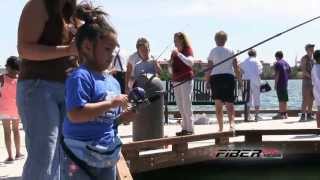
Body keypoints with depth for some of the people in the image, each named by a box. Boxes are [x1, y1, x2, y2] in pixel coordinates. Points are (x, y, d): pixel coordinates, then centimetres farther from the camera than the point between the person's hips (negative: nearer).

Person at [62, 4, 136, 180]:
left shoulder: (113, 81, 11)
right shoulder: (80, 76, -15)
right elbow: (75, 114, -26)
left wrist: (126, 115, -2)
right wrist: (111, 103, -22)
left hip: (108, 158, 9)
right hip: (81, 158, -9)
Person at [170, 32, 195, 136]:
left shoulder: (188, 50, -5)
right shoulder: (174, 52, 14)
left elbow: (190, 62, -23)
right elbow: (171, 68, 21)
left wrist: (179, 54, -27)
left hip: (186, 80, -7)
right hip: (176, 81, 7)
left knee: (186, 106, -7)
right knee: (180, 107, 10)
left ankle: (190, 129, -3)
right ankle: (184, 128, 16)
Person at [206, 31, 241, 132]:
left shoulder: (213, 51, 1)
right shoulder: (230, 51, 6)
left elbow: (209, 68, -3)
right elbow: (236, 67, 3)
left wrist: (207, 81, 2)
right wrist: (239, 79, 9)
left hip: (215, 78, -1)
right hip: (229, 78, 1)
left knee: (218, 104, 6)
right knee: (229, 104, 3)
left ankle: (221, 128, 3)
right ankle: (232, 123, -20)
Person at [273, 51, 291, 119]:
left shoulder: (278, 63, -11)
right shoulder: (286, 63, 13)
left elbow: (277, 74, -16)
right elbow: (289, 71, 17)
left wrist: (275, 84, -13)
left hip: (280, 84, -8)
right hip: (285, 83, 8)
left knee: (281, 100, -7)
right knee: (284, 99, 12)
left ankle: (281, 114, -6)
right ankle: (285, 114, 15)